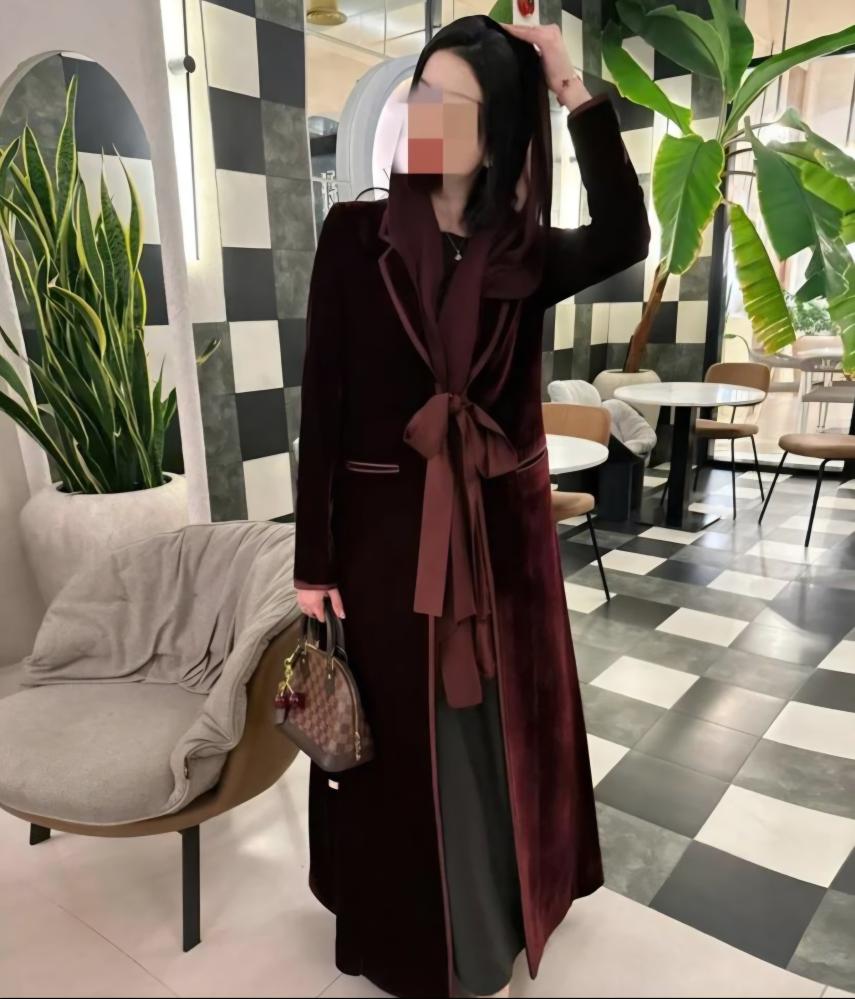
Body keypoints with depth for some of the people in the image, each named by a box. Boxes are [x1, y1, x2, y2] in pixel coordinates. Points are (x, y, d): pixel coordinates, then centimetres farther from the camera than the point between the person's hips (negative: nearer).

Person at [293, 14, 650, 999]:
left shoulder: (525, 252, 4)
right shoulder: (355, 233, -2)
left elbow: (625, 237, -16)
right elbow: (322, 403, -5)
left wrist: (574, 91, -12)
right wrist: (314, 564, -8)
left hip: (503, 527, 2)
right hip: (390, 527, -2)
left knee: (502, 723, 16)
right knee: (404, 738, 11)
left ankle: (502, 903, 44)